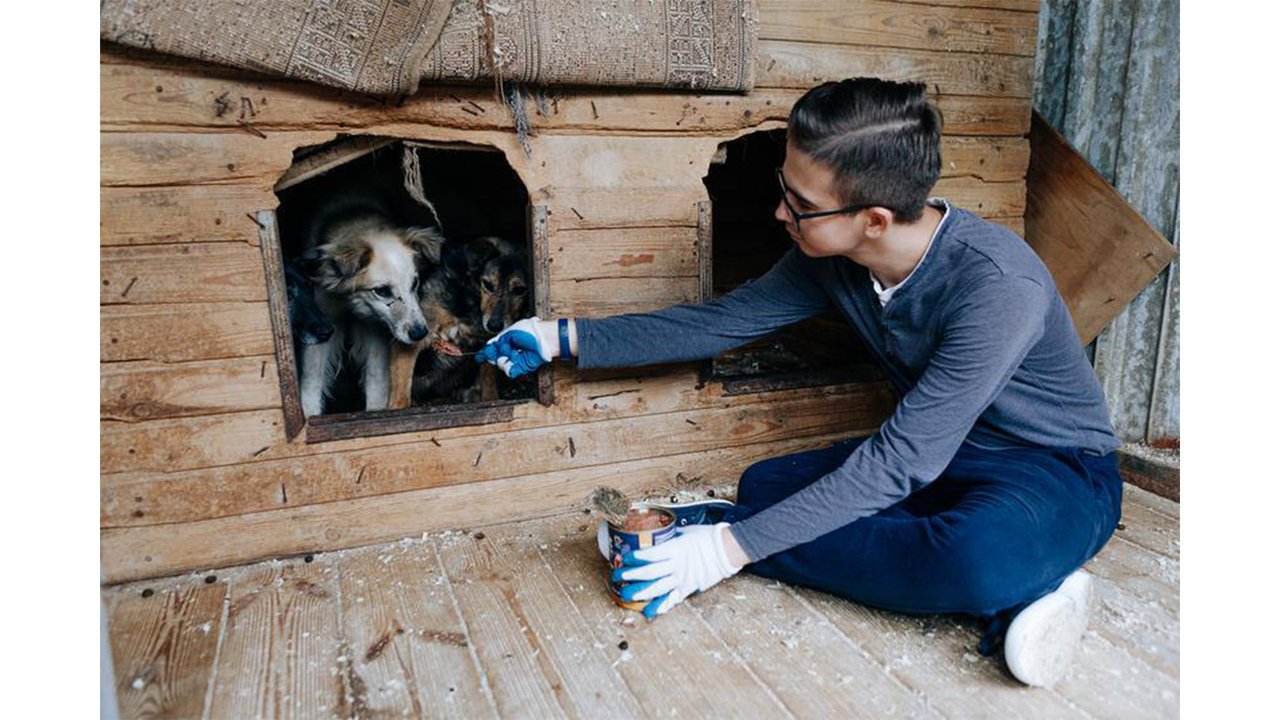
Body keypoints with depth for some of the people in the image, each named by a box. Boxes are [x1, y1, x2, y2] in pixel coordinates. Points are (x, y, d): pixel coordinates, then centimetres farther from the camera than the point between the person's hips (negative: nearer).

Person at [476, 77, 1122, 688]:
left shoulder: (999, 285, -33)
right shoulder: (831, 260, -11)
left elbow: (902, 461, -32)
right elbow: (718, 323, -2)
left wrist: (734, 545, -32)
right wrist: (564, 337, -1)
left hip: (1057, 468, -6)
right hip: (937, 456, 7)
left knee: (977, 557, -41)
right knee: (763, 485, -13)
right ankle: (1009, 591, -15)